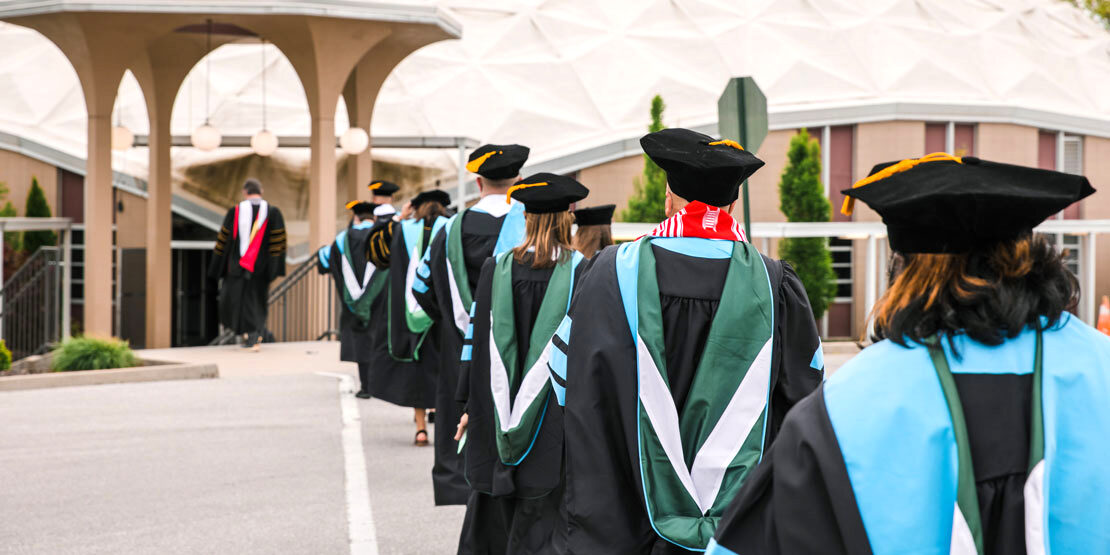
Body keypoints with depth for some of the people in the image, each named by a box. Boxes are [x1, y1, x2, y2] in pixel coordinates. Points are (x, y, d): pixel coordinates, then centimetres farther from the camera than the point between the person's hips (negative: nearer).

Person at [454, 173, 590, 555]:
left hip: (499, 412, 3)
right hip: (555, 419, -3)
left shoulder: (497, 269, -1)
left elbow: (479, 340, 3)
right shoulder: (579, 272, -9)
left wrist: (470, 405, 11)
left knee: (495, 520, 15)